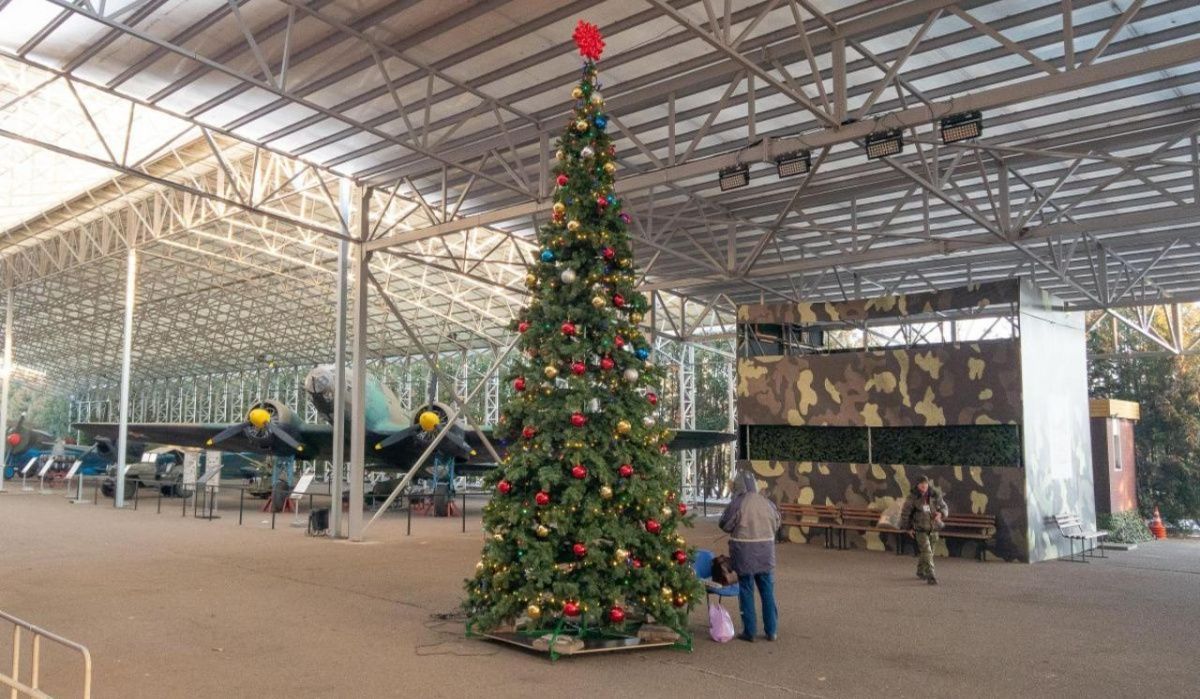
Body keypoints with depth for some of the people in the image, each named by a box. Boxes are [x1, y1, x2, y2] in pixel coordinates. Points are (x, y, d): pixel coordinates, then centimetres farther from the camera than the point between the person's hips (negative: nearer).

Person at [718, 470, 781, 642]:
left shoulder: (737, 503, -15)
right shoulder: (767, 502, -2)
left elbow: (725, 525, -7)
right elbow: (776, 524, 10)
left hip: (744, 552, -3)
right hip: (766, 552, 4)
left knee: (746, 591, 7)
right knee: (768, 591, 13)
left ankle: (749, 632, 11)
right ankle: (771, 631, 19)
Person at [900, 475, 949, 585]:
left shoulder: (935, 495, -5)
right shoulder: (913, 497, -11)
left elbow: (944, 507, 5)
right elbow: (905, 513, -2)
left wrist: (940, 513, -18)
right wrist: (908, 528, 1)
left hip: (933, 529, 4)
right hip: (920, 529, -4)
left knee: (927, 552, 15)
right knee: (926, 552, -15)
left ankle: (920, 571, 36)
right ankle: (930, 576, -16)